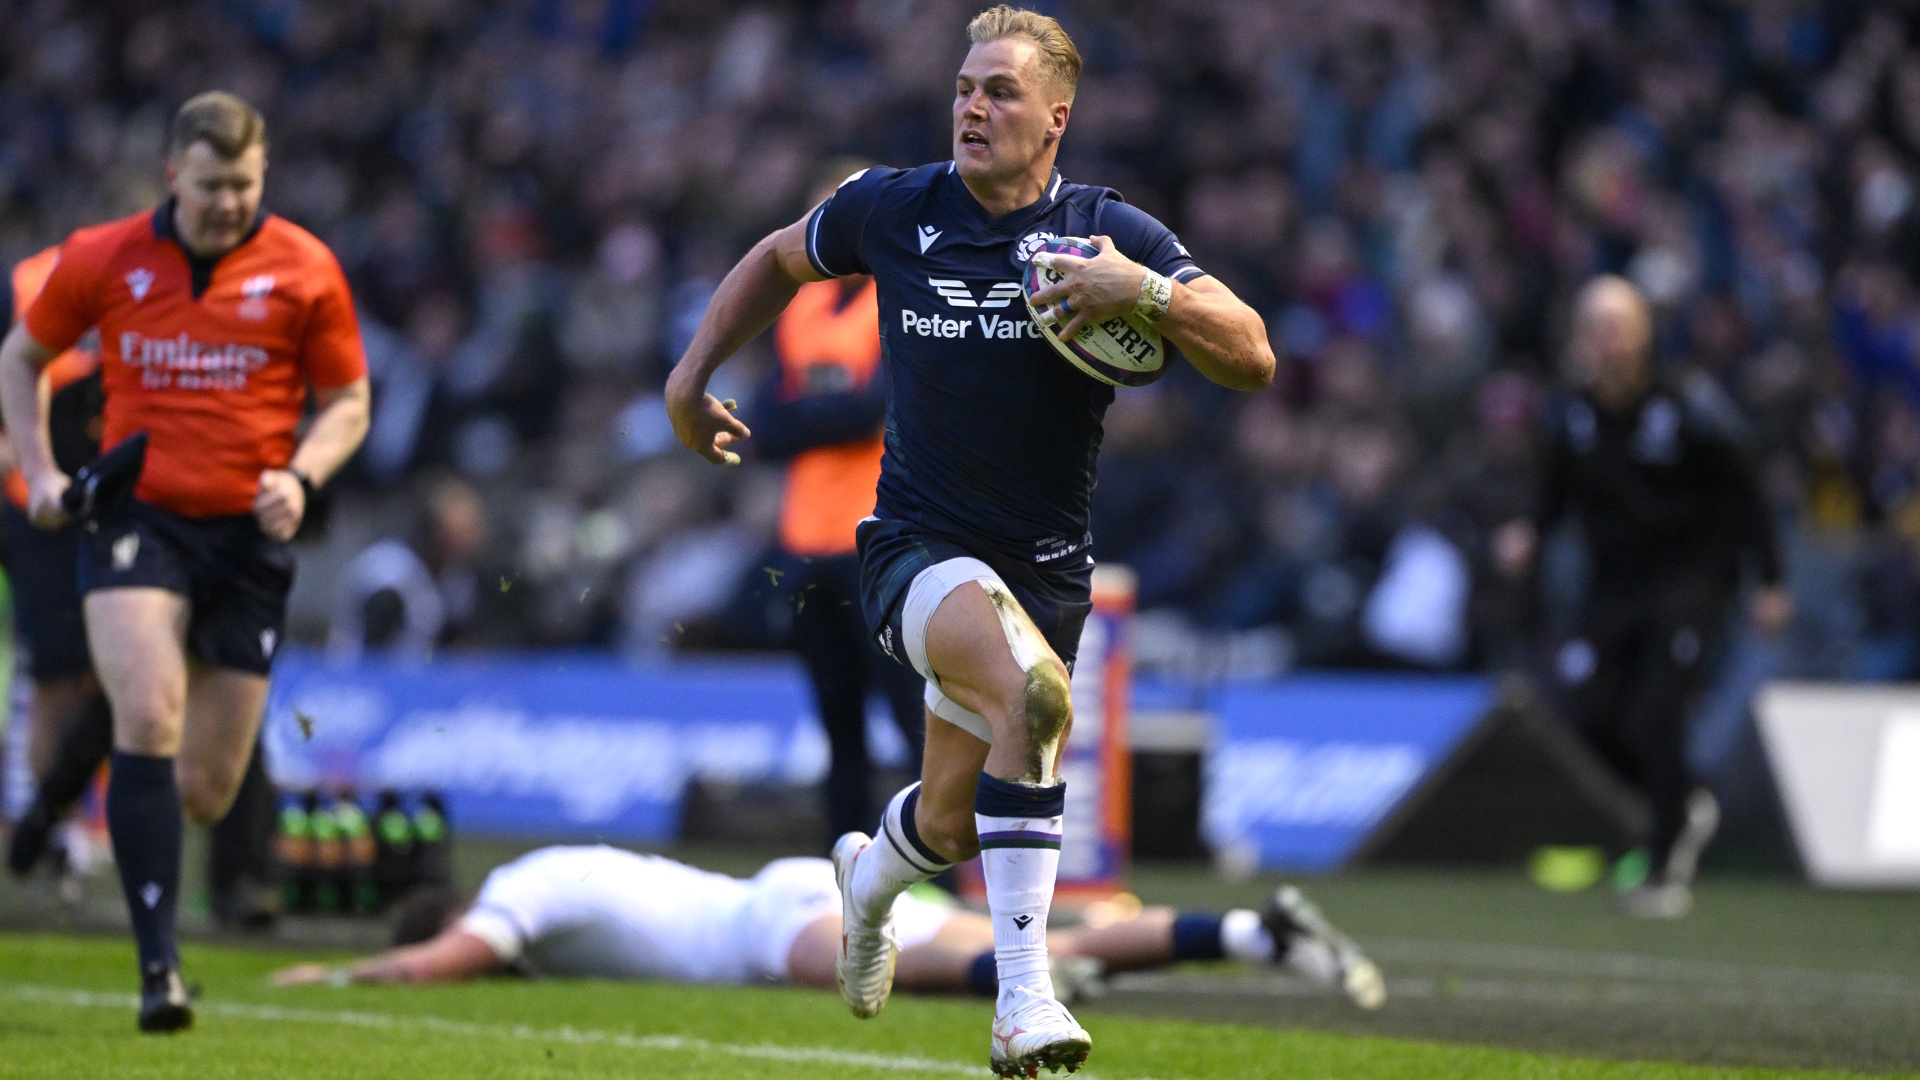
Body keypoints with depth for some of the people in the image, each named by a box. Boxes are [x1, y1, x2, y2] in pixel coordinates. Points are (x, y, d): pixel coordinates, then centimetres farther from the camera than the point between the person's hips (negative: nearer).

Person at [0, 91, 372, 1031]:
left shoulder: (304, 270, 0)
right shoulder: (103, 259, 1)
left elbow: (346, 400, 9)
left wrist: (300, 476, -10)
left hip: (247, 534, 1)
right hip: (135, 519, -1)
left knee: (205, 792, 3)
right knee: (148, 717, -24)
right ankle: (158, 964, -22)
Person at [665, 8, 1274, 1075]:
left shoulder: (1112, 233, -7)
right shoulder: (891, 209, -2)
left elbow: (1252, 357, -15)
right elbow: (781, 259, 20)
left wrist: (1147, 293, -31)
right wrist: (693, 375, 15)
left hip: (1046, 567, 2)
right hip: (919, 544, -2)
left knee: (954, 824, 10)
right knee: (1031, 692, -33)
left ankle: (870, 876, 51)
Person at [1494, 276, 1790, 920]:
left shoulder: (1687, 409, -14)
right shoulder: (1575, 416, 0)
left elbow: (1743, 493, -7)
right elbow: (1559, 491, 14)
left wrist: (1769, 582, -7)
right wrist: (1529, 532, -6)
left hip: (1692, 582, -5)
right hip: (1615, 586, 5)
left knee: (1652, 719, -17)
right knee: (1592, 717, -3)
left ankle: (1668, 870, -4)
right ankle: (1687, 807, 24)